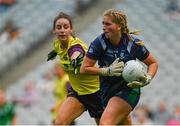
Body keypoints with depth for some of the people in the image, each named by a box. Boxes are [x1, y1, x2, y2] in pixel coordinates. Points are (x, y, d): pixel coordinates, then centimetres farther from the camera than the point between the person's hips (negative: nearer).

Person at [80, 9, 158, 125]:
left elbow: (153, 63, 3)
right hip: (107, 91, 4)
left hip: (129, 88, -4)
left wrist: (147, 79, -16)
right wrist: (108, 71, -20)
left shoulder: (133, 43, -12)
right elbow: (84, 69, -10)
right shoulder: (99, 42, -12)